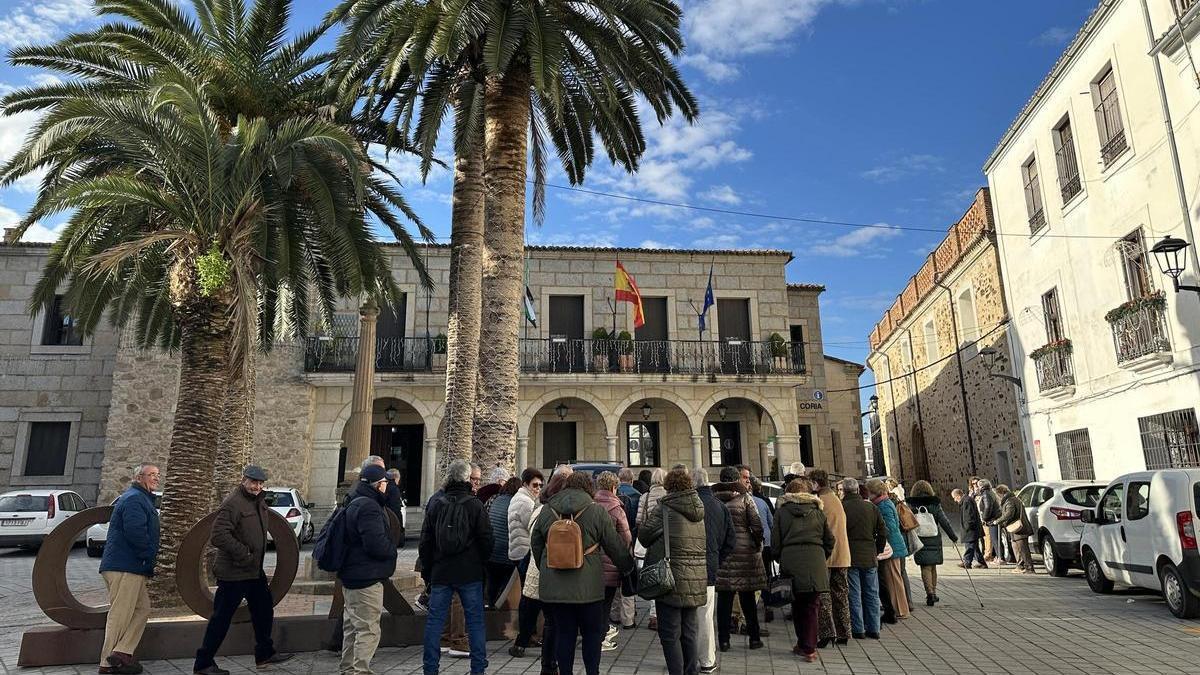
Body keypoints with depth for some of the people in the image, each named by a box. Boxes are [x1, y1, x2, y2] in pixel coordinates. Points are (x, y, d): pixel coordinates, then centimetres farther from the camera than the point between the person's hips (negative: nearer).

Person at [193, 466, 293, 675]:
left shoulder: (260, 501, 9)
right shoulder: (232, 503, -19)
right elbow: (218, 536, -27)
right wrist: (243, 554, -24)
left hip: (255, 571, 9)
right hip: (233, 572, -9)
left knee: (264, 610, 17)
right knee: (221, 618, 1)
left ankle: (265, 654, 31)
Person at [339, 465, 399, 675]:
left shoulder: (355, 504, 13)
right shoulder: (369, 507, -21)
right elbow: (377, 545, -26)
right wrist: (393, 548, -7)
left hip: (352, 576, 11)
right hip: (366, 578, -11)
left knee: (352, 626, 21)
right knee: (368, 630, -4)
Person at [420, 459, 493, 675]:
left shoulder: (436, 505, 3)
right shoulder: (475, 505, -7)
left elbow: (425, 542, 7)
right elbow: (486, 540, -6)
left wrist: (426, 570, 17)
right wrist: (481, 563, 11)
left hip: (440, 573, 3)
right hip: (470, 573, -3)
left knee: (434, 621, 10)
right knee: (475, 621, 5)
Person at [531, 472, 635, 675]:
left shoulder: (546, 511, 4)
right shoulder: (597, 511, -5)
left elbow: (536, 545, 13)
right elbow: (616, 547, 0)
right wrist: (626, 567, 17)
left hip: (554, 585, 3)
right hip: (588, 585, -3)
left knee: (563, 632, 12)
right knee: (592, 632, 12)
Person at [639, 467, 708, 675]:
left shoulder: (665, 509, -12)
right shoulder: (699, 510, 8)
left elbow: (644, 535, -8)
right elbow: (706, 545, 14)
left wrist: (654, 547, 10)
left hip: (671, 579, -6)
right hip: (696, 581, 6)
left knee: (670, 636, 3)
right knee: (690, 634, 16)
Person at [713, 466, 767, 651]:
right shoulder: (744, 497, -4)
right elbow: (757, 525, -6)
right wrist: (758, 545, 8)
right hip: (744, 551, -1)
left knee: (724, 597, 6)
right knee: (747, 597, 10)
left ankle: (723, 640, 8)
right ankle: (754, 638, 18)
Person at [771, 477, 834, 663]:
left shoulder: (782, 511, 6)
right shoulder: (818, 510, 10)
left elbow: (776, 541, 4)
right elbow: (829, 540, 12)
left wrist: (781, 560, 17)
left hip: (791, 562, 0)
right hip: (815, 563, 1)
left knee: (797, 605, 13)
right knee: (811, 606, 5)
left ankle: (803, 645, 21)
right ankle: (809, 648, 3)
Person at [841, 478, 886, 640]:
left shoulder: (841, 507, -10)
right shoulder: (871, 507, 3)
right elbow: (883, 532, 6)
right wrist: (877, 551, 15)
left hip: (850, 558, -4)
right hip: (870, 558, 4)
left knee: (854, 595, 3)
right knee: (872, 594, 13)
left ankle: (858, 629, 6)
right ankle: (873, 629, 17)